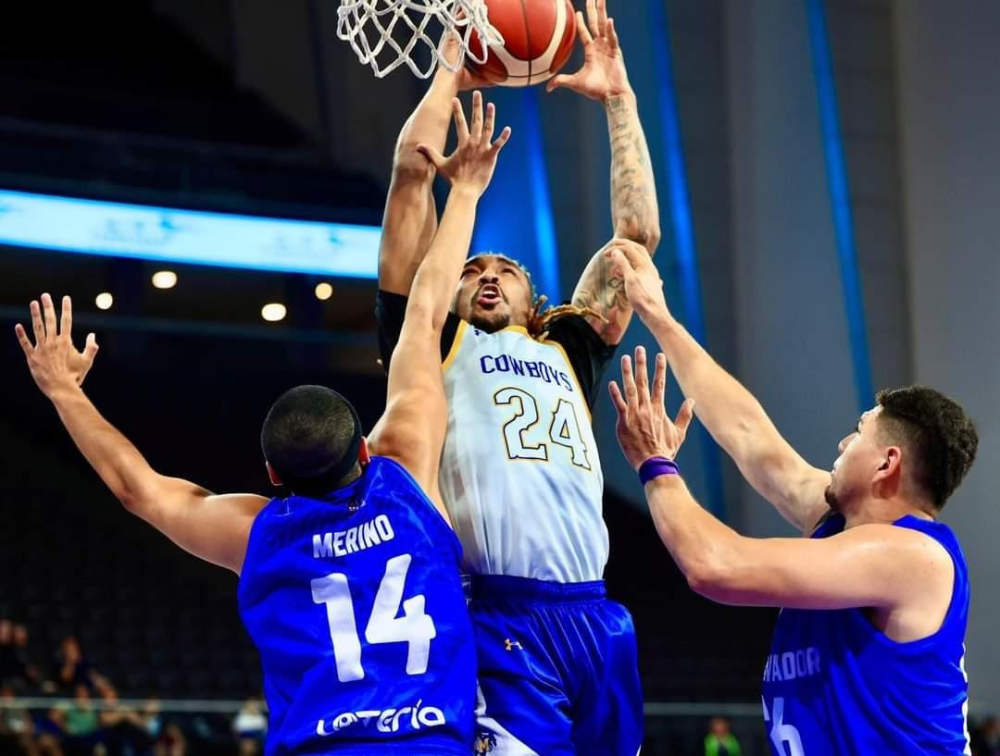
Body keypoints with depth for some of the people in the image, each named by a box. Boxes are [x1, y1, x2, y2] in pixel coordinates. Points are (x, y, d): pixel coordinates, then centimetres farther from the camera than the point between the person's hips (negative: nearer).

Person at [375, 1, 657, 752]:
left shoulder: (568, 349, 27)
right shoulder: (434, 340, 16)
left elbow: (639, 231, 24)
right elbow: (414, 167, 12)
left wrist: (619, 98, 26)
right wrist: (454, 68, 21)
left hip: (596, 618, 5)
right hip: (499, 619, -5)